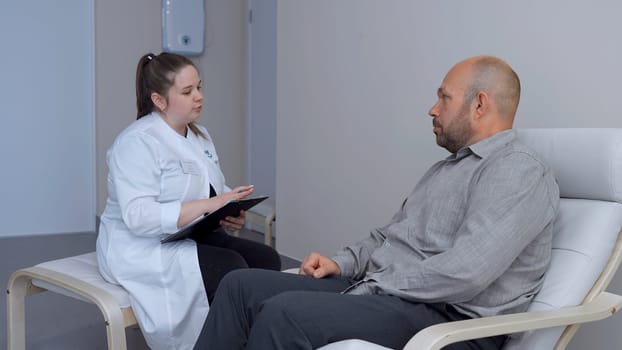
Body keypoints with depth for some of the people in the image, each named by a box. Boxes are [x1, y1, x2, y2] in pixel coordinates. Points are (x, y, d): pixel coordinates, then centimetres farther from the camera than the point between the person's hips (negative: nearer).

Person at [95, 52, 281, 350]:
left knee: (266, 259, -16)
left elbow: (215, 193, 14)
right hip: (143, 248, -8)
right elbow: (139, 217, -25)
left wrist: (230, 213, -10)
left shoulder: (199, 135, 11)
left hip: (192, 237, 8)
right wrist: (208, 205, -29)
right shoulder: (137, 142, -16)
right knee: (231, 269, -29)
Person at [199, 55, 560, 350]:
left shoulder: (519, 171, -12)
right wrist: (343, 263, 6)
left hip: (444, 318, -10)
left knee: (285, 313, -29)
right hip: (377, 290, 10)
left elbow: (463, 273, -24)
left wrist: (378, 287, -14)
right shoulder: (446, 166, 22)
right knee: (242, 285, 0)